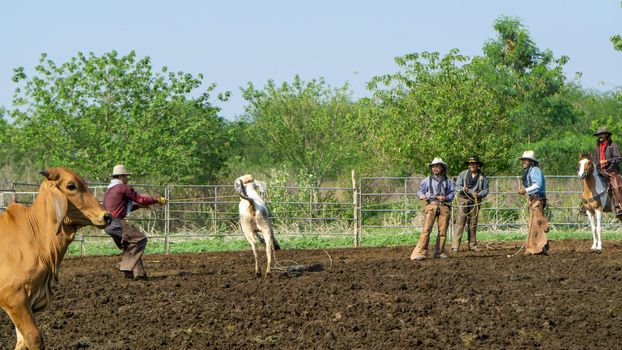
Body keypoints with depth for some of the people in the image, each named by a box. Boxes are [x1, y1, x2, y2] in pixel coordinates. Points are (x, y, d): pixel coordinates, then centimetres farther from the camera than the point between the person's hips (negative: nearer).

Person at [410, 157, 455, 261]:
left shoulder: (448, 181, 13)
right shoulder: (427, 180, 11)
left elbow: (451, 194, 10)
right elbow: (420, 191, 14)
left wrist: (445, 198, -10)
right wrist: (422, 195, -9)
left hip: (444, 207, 2)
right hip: (431, 206, -2)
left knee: (442, 231, 3)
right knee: (426, 230, -12)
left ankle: (439, 252, 16)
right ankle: (420, 252, -15)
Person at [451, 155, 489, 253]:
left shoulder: (483, 177, 3)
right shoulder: (463, 174, 2)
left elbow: (485, 190, 3)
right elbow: (457, 186, 1)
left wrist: (479, 194, -18)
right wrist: (462, 189, -22)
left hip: (475, 201, 2)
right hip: (463, 200, -2)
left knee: (473, 224, 8)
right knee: (460, 222, -10)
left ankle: (472, 245, 18)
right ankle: (455, 246, -14)